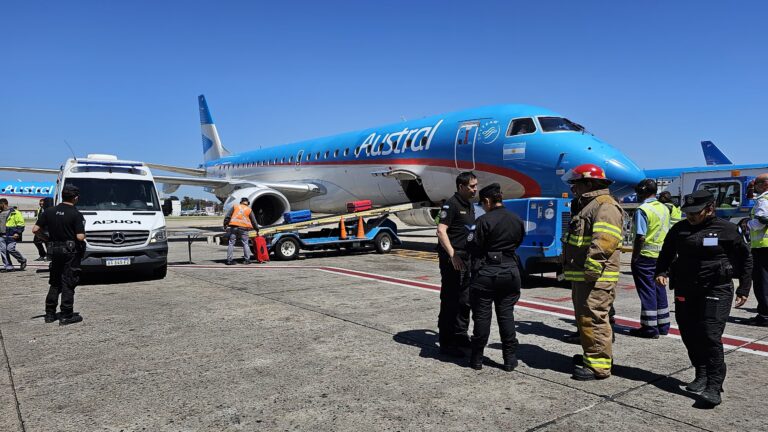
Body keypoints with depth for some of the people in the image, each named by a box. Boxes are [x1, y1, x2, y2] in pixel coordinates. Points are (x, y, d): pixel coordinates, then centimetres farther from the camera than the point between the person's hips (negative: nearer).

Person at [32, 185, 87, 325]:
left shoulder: (49, 211, 2)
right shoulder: (76, 215, -14)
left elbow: (35, 229, -1)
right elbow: (80, 236, -20)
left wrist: (47, 238, 15)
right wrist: (84, 235, 3)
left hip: (54, 251, 5)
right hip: (71, 252, -5)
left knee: (55, 283, 17)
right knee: (68, 284, 1)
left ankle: (50, 314, 21)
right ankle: (66, 316, 4)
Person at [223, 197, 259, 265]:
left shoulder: (235, 207, 13)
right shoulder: (249, 210, 12)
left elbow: (227, 217, 6)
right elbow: (253, 221, 14)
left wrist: (225, 225, 9)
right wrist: (257, 230, 21)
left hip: (233, 227, 1)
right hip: (243, 228, -1)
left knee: (231, 244, 4)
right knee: (245, 244, 7)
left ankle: (229, 260, 3)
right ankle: (247, 260, 6)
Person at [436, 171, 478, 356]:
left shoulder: (469, 205, 15)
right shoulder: (451, 204, -12)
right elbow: (441, 231, -20)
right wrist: (452, 255, -27)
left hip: (465, 258, 9)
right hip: (452, 258, -9)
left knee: (465, 300, 15)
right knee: (450, 301, -4)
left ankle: (461, 336, 28)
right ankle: (446, 343, 3)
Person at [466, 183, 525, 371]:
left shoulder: (484, 221, -16)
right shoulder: (517, 220, 4)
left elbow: (472, 246, -13)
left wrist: (470, 236, 7)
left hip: (486, 274, -5)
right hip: (510, 273, 5)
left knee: (482, 316, 5)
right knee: (506, 315, 12)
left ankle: (477, 358, 15)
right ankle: (510, 359, 15)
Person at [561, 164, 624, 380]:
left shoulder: (605, 206, -14)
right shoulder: (585, 206, 21)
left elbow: (604, 242, -27)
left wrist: (591, 269, -30)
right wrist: (572, 270, 24)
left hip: (596, 279, -11)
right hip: (580, 276, 11)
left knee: (593, 319, -9)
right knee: (583, 319, 19)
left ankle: (599, 365, -2)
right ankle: (591, 356, 31)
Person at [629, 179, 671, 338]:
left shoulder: (643, 210, -15)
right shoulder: (665, 208, 10)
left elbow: (640, 237, -20)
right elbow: (667, 233, 13)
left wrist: (634, 257, -13)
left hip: (646, 257, -8)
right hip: (662, 256, 8)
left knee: (647, 291, -1)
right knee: (660, 289, 16)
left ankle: (650, 328, 4)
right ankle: (663, 325, 24)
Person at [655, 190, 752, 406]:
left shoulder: (726, 229, -4)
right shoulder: (680, 229, 7)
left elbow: (745, 258, 5)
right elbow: (666, 253, 17)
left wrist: (744, 288, 3)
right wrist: (661, 272, -1)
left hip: (716, 291, -5)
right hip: (685, 291, 5)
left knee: (710, 335, -13)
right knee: (689, 334, 9)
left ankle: (714, 386, -8)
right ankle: (701, 375, 27)